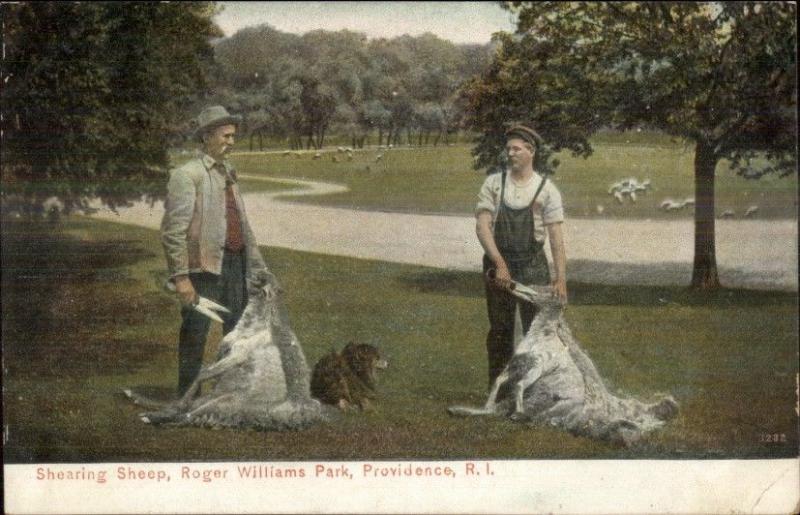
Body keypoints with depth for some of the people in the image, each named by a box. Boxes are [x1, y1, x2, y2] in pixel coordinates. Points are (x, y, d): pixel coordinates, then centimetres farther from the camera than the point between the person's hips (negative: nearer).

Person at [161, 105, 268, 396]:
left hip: (235, 263, 8)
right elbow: (173, 230, -14)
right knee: (195, 335, 1)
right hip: (205, 266, -7)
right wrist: (181, 277, -19)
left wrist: (258, 268, 16)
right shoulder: (187, 175, -8)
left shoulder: (227, 173, 16)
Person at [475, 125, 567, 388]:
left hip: (532, 267, -1)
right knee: (499, 331, 7)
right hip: (497, 266, 1)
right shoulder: (493, 184, 1)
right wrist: (499, 264, -18)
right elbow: (482, 225, -7)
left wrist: (560, 278, -14)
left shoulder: (546, 189, -1)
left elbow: (556, 236, -5)